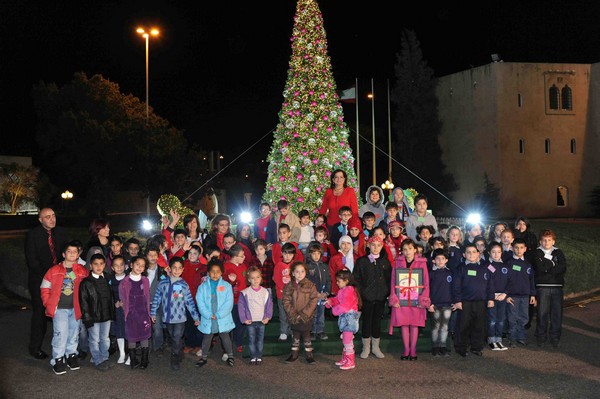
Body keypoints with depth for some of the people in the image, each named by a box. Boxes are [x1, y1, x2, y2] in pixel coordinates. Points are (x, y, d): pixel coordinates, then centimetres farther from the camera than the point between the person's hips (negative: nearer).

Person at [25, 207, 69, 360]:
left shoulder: (61, 232, 7)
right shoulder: (32, 235, -6)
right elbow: (31, 260, -9)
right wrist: (45, 276, -14)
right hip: (39, 280, -3)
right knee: (39, 313, 1)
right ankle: (35, 348, 13)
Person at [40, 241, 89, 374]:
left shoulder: (83, 271, 1)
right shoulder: (54, 271, -2)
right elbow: (45, 288, 3)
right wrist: (48, 304, -2)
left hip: (75, 308, 3)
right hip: (60, 308, -3)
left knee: (74, 332, 12)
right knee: (61, 333, -10)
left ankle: (71, 355, 29)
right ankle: (58, 359, 3)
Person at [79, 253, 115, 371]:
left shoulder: (108, 279, 4)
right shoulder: (86, 283, -10)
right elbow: (83, 301, -10)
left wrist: (112, 313, 9)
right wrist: (87, 317, -13)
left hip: (106, 315, 4)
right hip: (93, 316, -4)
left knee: (105, 338, 16)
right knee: (95, 340, 7)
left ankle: (104, 358, 30)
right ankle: (98, 361, 18)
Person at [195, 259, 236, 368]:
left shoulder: (226, 286, -5)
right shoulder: (203, 286, -2)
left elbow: (229, 303, -10)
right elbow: (200, 302, -7)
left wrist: (218, 315, -16)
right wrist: (209, 315, -16)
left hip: (223, 318, -1)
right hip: (207, 319, 1)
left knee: (225, 337, 10)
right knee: (207, 338, 14)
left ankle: (230, 356, 25)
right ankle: (204, 357, 29)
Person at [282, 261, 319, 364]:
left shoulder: (310, 285, -7)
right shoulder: (289, 286, -2)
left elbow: (314, 300, -10)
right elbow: (286, 301, -4)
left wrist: (304, 313, -15)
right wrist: (293, 314, -14)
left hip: (306, 317, -2)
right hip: (293, 318, 2)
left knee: (306, 336, 7)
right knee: (295, 336, 14)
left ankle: (309, 355, 19)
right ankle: (294, 354, 27)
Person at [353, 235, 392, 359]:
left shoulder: (385, 262, 7)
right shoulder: (361, 261, 1)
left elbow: (389, 279, 8)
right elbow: (356, 278, -1)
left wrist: (387, 292, -2)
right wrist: (361, 292, -8)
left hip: (381, 297, 2)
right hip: (367, 297, -2)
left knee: (377, 321, 8)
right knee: (366, 321, 3)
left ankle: (376, 347, 19)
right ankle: (366, 347, 14)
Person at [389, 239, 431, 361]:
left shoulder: (422, 263, 0)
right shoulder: (398, 262, 3)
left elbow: (426, 283, 0)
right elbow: (393, 281, 4)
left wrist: (423, 299, -7)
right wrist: (393, 298, -4)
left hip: (416, 300, -1)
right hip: (401, 299, 1)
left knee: (414, 325, 5)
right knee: (404, 324, 6)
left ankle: (413, 350, 15)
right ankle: (406, 350, 16)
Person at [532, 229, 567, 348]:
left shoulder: (559, 253, 13)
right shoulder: (537, 253, 6)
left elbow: (563, 268, -3)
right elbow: (539, 267, -11)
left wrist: (547, 267, -9)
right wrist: (553, 264, -3)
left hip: (557, 286, 2)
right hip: (542, 286, -2)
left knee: (557, 313, 1)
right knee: (542, 313, -3)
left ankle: (555, 338, 11)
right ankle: (541, 337, 8)